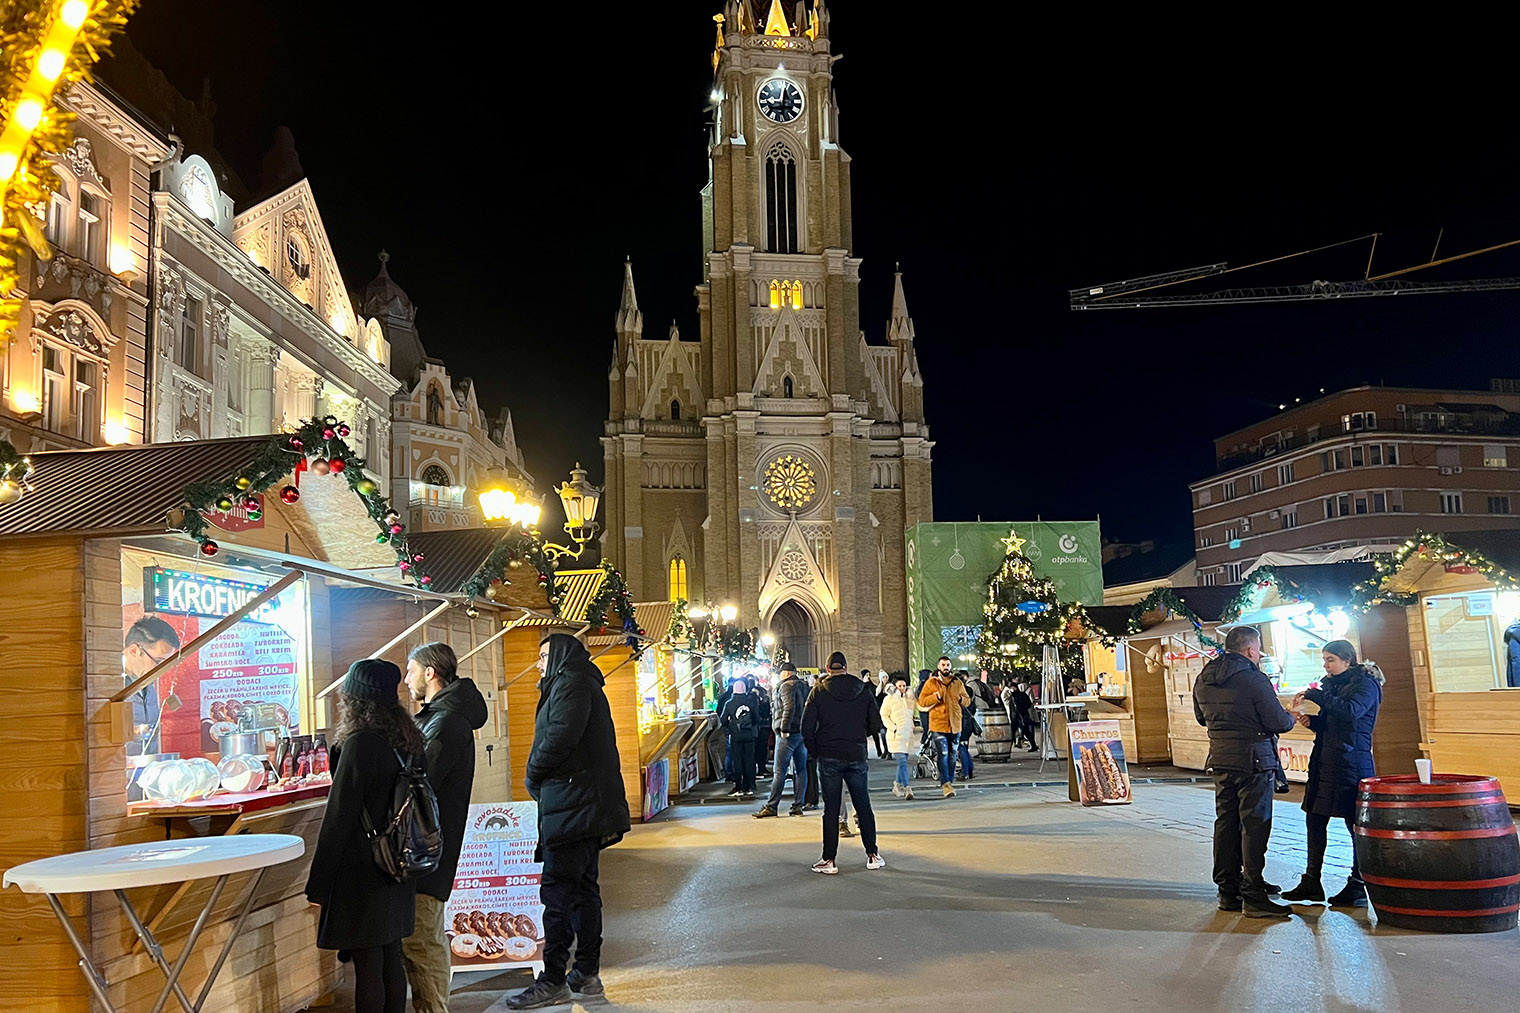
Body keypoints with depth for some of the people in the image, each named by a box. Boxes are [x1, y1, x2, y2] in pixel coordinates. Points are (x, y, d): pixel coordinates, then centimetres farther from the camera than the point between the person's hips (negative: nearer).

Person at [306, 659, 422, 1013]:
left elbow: (339, 817, -16)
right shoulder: (407, 742, 6)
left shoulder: (360, 744, -17)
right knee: (391, 961, 15)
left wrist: (319, 883, -9)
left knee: (368, 967, 0)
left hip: (362, 875, -8)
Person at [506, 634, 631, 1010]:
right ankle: (587, 975, 17)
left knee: (558, 891, -8)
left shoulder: (571, 685, -9)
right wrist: (539, 780, 10)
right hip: (585, 808, 11)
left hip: (572, 808, -11)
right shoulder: (582, 686, 23)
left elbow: (560, 737, -22)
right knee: (583, 888, 12)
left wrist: (532, 777, -8)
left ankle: (553, 982, -4)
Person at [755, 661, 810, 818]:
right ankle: (798, 805, 8)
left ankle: (771, 806, -2)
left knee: (780, 771, -5)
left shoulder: (786, 686, -10)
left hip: (788, 734, -8)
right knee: (801, 769, 8)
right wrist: (805, 727, 14)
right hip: (803, 733, 8)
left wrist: (784, 729, -20)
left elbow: (789, 707, -23)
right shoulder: (804, 686, 16)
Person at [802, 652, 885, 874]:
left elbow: (807, 726, -7)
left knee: (831, 809, 2)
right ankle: (873, 855, 14)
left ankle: (829, 860, 3)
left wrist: (814, 749, 7)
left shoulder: (819, 691, -3)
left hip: (829, 757, -1)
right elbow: (876, 724, 2)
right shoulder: (862, 690, 2)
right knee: (863, 805, 11)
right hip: (857, 755, 2)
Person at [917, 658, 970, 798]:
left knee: (952, 755, 11)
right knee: (943, 754, -13)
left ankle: (950, 783, 22)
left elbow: (968, 700, 18)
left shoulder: (958, 683, 11)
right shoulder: (931, 682, 1)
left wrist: (961, 699, -4)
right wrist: (936, 697, -18)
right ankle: (945, 784, -17)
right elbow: (921, 701, -4)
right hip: (939, 724, -4)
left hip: (955, 725, 4)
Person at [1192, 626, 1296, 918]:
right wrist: (1291, 717, 8)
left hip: (1220, 759, 7)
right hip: (1253, 760, -7)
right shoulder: (1254, 679, -16)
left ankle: (1227, 891, 17)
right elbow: (1278, 722, -14)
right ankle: (1254, 897, -1)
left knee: (1225, 822, 12)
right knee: (1254, 826, -2)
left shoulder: (1203, 680, 7)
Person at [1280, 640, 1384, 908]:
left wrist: (1314, 695, -20)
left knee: (1356, 824, -1)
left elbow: (1350, 711, -24)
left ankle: (1357, 888, 7)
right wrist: (1311, 721, 2)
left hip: (1352, 763, -8)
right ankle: (1311, 883, 14)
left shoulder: (1366, 684, -6)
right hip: (1325, 762, 9)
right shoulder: (1332, 684, 17)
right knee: (1315, 820, 8)